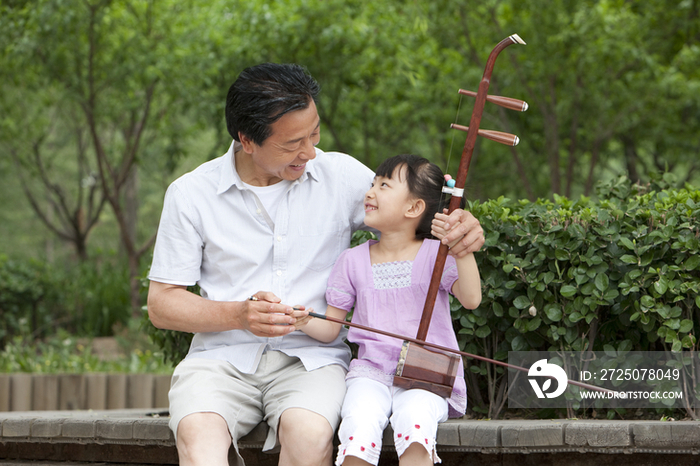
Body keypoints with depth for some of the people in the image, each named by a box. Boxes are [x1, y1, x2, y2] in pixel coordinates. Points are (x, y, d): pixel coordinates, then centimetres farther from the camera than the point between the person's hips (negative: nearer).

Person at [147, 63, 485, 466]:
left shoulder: (342, 176, 5)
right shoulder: (192, 194, 2)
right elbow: (161, 303, 4)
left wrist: (463, 227, -10)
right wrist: (239, 314, -14)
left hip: (310, 358, 0)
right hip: (223, 357, 0)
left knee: (309, 433, -35)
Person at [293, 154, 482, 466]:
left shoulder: (435, 254, 3)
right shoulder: (353, 261, 11)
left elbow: (471, 300, -11)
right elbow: (331, 327, 13)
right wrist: (304, 323, -9)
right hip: (372, 372, 2)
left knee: (414, 422, -35)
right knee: (359, 427, -30)